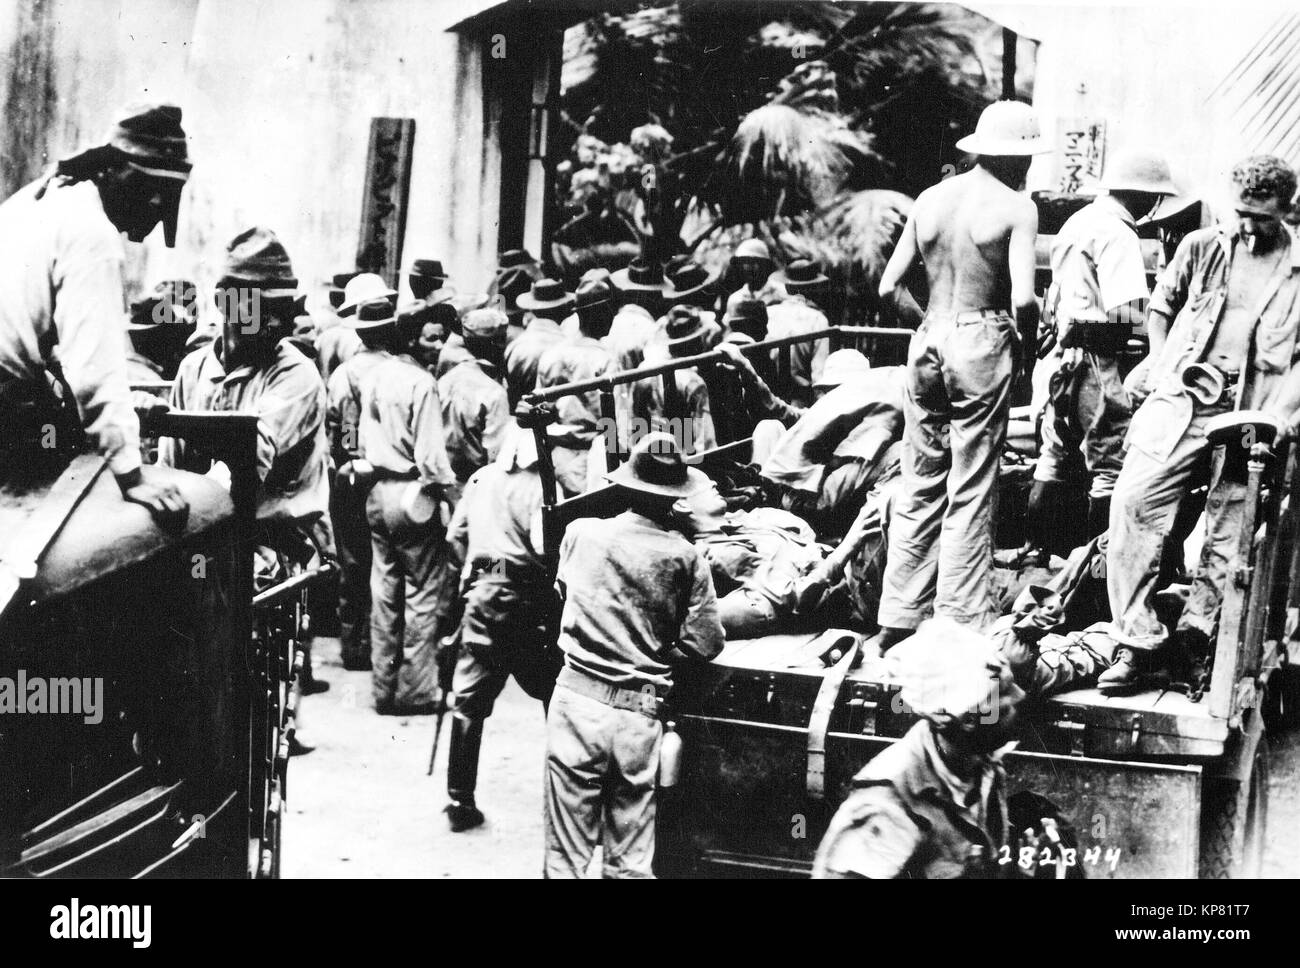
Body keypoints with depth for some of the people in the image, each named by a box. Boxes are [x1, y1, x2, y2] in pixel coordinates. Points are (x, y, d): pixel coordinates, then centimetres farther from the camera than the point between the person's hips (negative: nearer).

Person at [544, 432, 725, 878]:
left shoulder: (581, 533, 1)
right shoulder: (687, 559, -2)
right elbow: (706, 645, -2)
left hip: (578, 700, 0)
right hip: (641, 713, 0)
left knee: (567, 856, 7)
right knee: (631, 862, 12)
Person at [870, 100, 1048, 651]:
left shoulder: (929, 199, 7)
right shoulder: (1016, 207, -6)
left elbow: (888, 287, 6)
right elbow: (1023, 300, -16)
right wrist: (1028, 331, 5)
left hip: (928, 342, 5)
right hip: (982, 344, -4)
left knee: (919, 487, 13)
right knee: (970, 493, 3)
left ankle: (899, 619, 16)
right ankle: (961, 624, 7)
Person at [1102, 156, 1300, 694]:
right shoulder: (1202, 247, 10)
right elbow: (1160, 307, 21)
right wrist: (1160, 369, 8)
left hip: (1251, 417, 0)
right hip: (1184, 400, 1)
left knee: (1229, 538, 0)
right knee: (1133, 500, -17)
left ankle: (1193, 638, 17)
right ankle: (1138, 642, -12)